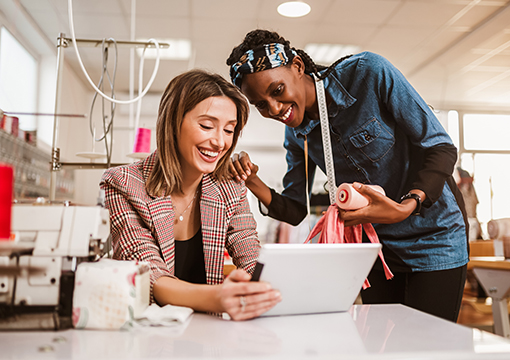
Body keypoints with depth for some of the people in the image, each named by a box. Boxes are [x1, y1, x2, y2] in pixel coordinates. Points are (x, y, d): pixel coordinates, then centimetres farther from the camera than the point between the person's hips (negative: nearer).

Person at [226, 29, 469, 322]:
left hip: (434, 237, -4)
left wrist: (406, 207, -35)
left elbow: (442, 148, -19)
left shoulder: (367, 72, -21)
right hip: (376, 245, 5)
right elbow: (296, 211, 1)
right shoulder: (297, 136, -4)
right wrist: (254, 184, -18)